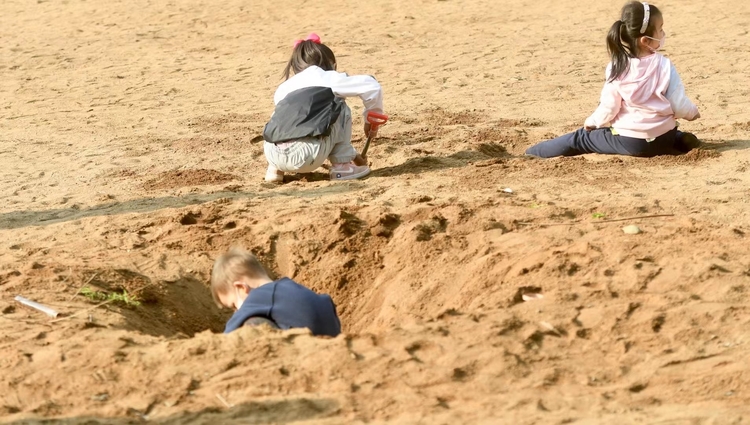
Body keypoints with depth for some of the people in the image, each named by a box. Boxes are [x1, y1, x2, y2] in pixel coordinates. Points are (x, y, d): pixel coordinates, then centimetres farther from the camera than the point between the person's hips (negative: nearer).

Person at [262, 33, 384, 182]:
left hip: (273, 155, 5)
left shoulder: (284, 88, 29)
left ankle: (276, 168, 21)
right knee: (340, 109, 20)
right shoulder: (328, 79, 16)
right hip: (307, 156, -4)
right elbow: (372, 86, 17)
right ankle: (342, 166, 19)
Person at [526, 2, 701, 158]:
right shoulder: (665, 66, -12)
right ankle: (685, 141, 18)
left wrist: (592, 122, 11)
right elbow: (679, 105, -10)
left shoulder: (617, 68, -13)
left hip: (628, 142, -2)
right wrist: (693, 113, 14)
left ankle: (531, 154, 13)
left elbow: (608, 108, -10)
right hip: (663, 140, 2)